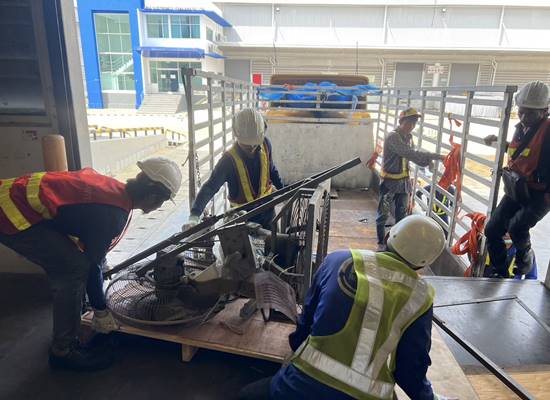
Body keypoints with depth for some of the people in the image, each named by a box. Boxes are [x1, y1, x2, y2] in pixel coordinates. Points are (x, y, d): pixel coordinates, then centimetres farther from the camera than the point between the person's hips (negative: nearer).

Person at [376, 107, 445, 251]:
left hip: (404, 181, 7)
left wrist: (427, 162, -6)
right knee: (383, 214, 5)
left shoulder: (409, 137, 5)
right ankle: (381, 243, 20)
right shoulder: (393, 137, -21)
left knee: (401, 214, 14)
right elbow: (411, 154, -31)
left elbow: (412, 155, 13)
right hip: (389, 182, -7)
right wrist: (436, 156, -31)